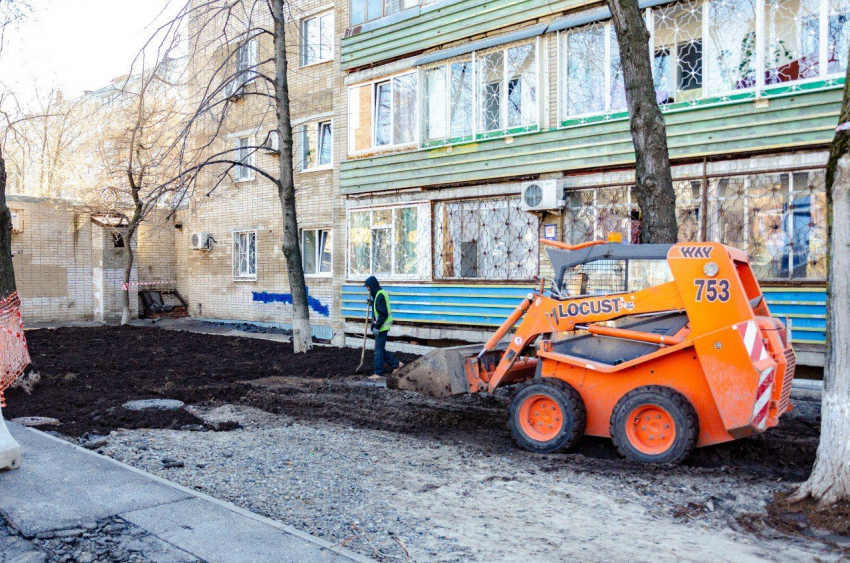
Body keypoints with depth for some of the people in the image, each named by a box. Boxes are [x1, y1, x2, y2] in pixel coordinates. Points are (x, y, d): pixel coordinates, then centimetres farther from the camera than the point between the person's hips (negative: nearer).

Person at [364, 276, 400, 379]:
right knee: (380, 349, 17)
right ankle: (396, 363, 25)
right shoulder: (378, 294, 13)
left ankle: (378, 373, 5)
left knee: (378, 350, -3)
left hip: (382, 328, -10)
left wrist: (377, 327, -22)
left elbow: (383, 314, -23)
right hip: (380, 327, 10)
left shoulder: (380, 295, -19)